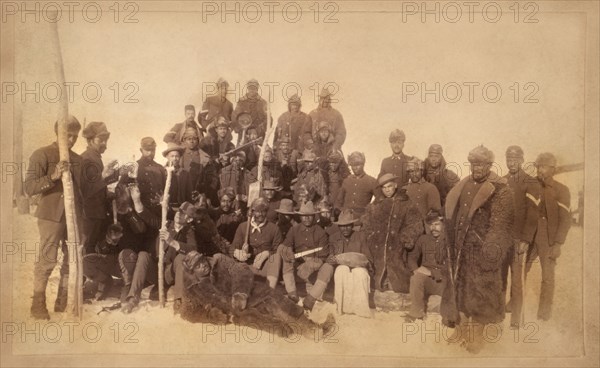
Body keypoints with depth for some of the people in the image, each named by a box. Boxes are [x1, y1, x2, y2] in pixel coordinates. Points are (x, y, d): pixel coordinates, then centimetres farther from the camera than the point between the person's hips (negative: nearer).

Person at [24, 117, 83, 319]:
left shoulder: (77, 159, 14)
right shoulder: (42, 155, -3)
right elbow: (28, 187, -10)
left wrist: (83, 216, 14)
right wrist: (53, 176, -24)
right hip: (51, 216, -5)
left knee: (72, 261, 6)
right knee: (46, 261, -5)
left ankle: (63, 302, 17)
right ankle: (38, 304, 5)